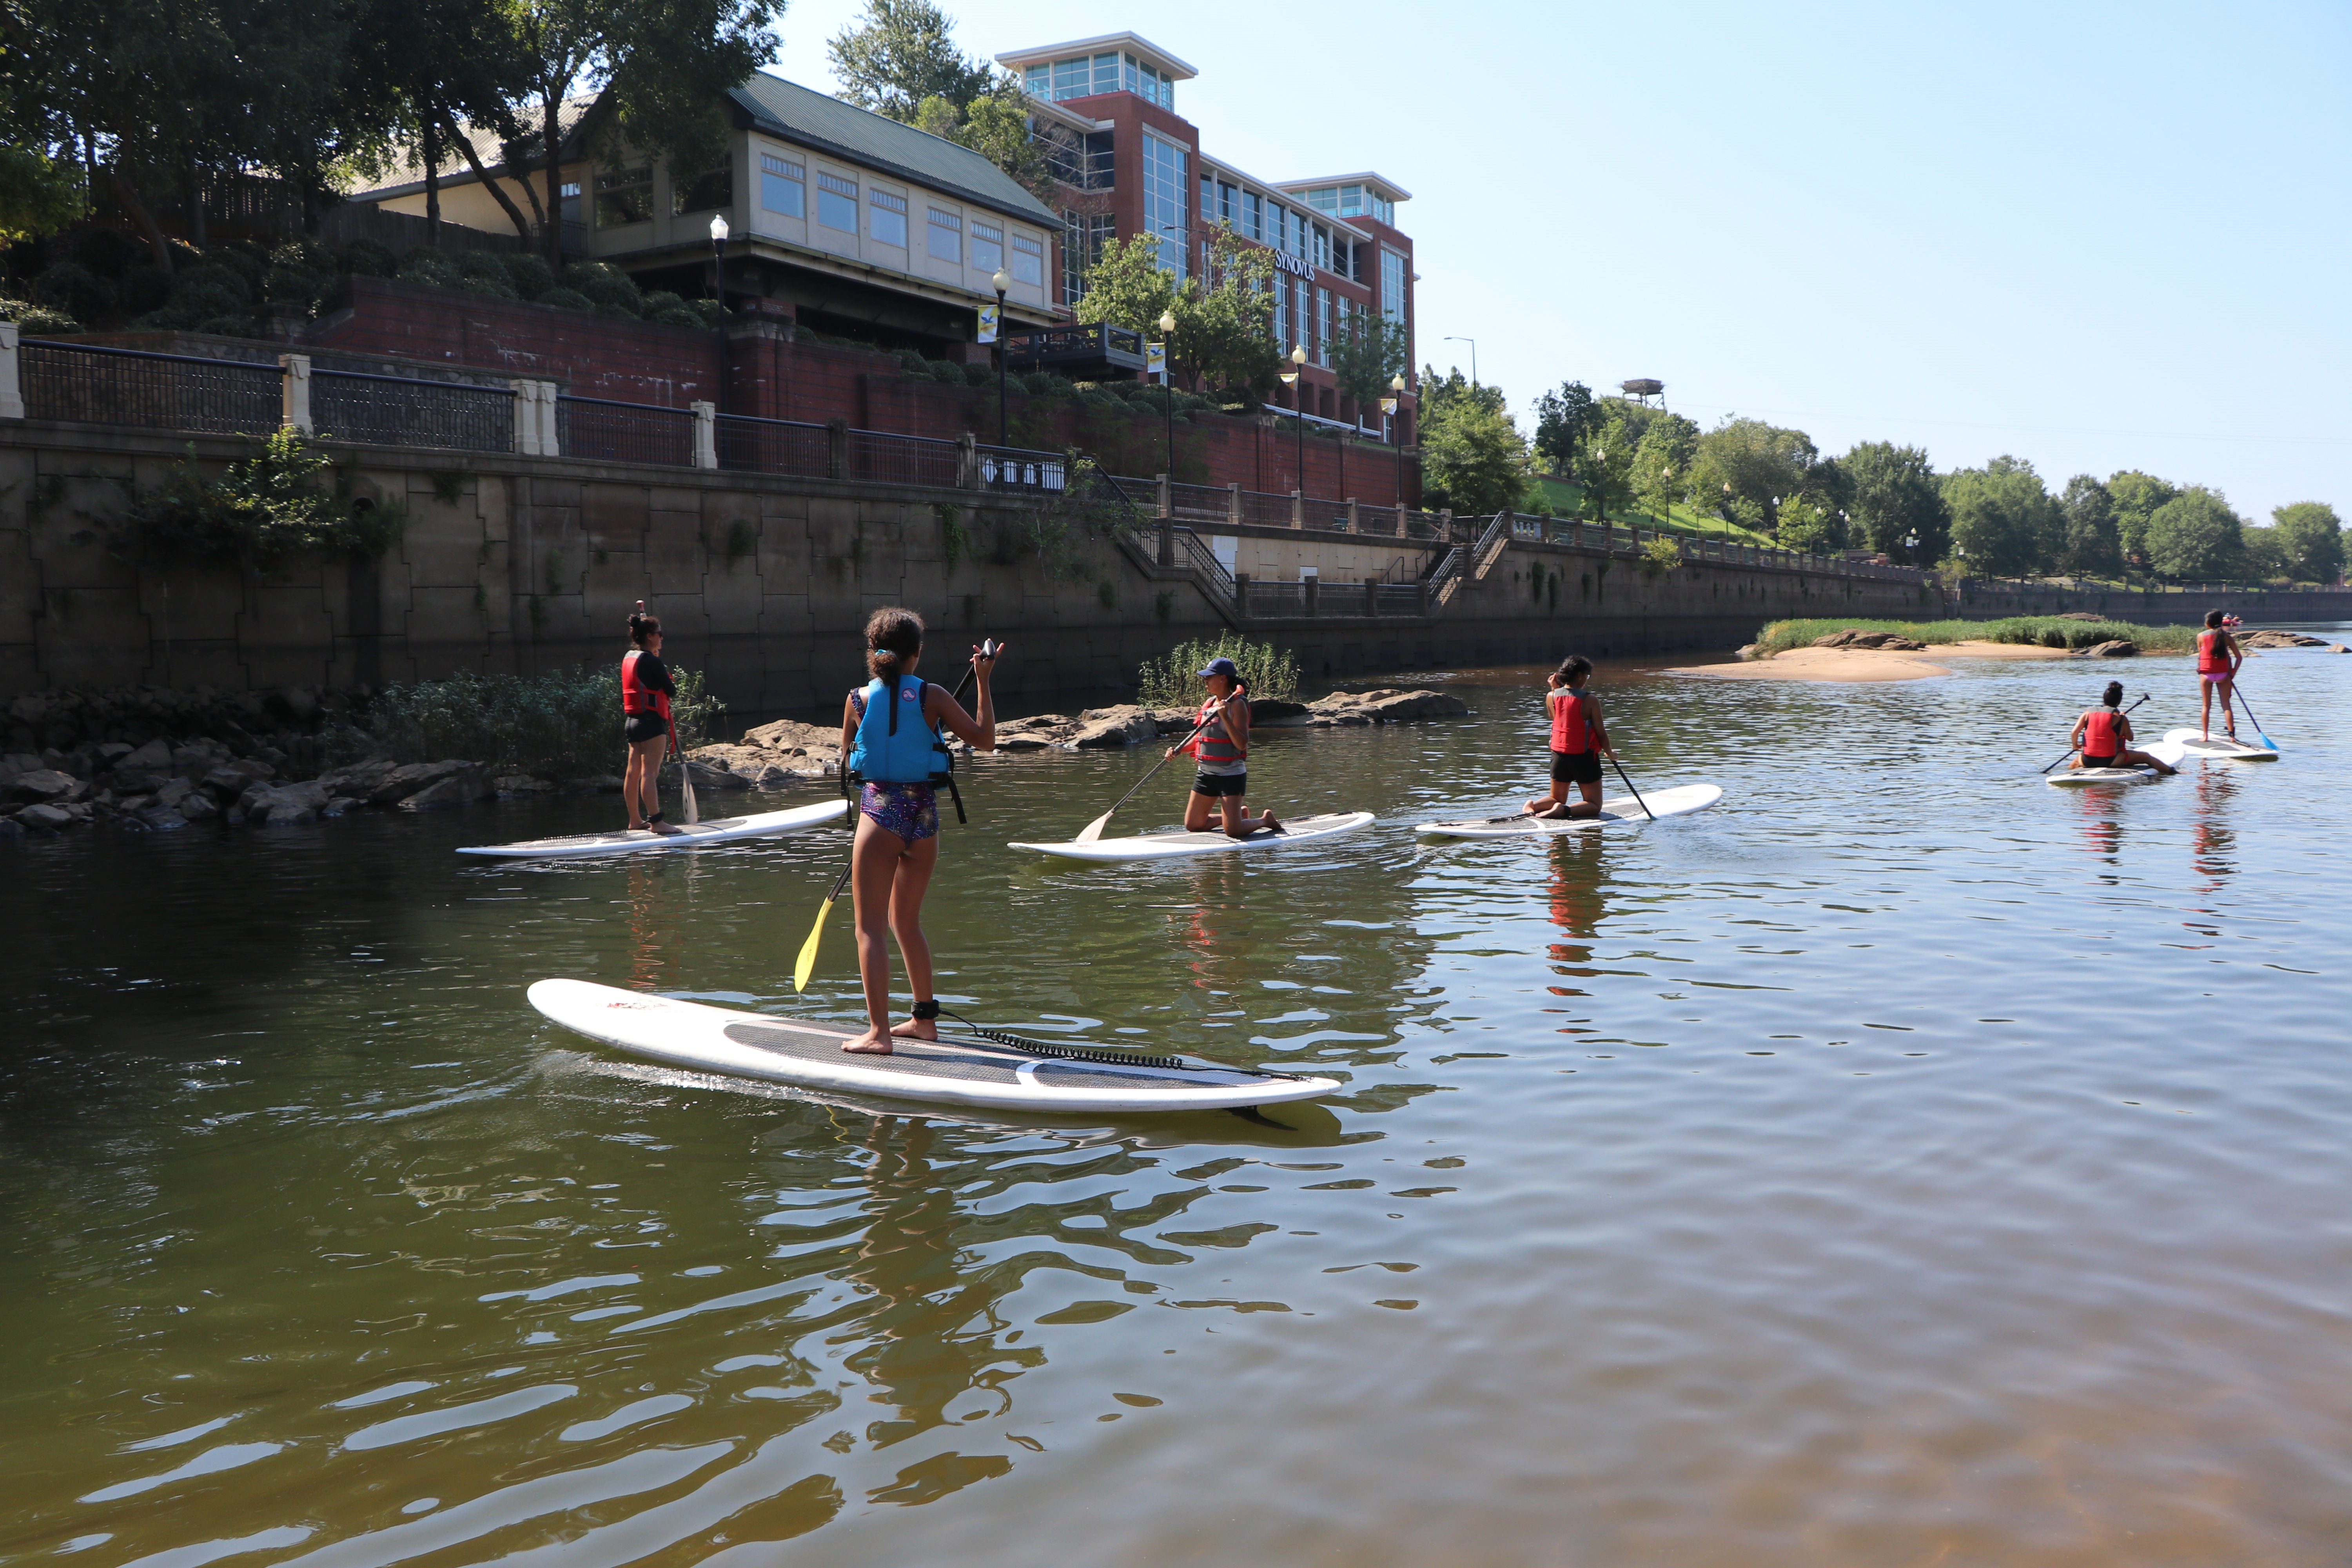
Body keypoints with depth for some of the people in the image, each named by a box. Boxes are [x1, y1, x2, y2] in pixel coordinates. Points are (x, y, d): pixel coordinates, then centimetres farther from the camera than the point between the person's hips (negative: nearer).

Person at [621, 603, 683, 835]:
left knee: (633, 771, 11)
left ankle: (635, 820, 19)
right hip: (651, 722, -10)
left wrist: (642, 614, 39)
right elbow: (672, 691, -12)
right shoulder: (652, 661, -14)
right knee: (650, 772, -12)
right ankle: (656, 822, -14)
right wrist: (670, 684, 13)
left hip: (632, 720, 10)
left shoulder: (629, 657, 11)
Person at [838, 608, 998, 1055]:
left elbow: (848, 763, 10)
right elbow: (985, 740, 1)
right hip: (924, 816, 3)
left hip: (879, 812, -3)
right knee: (906, 922, 20)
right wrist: (983, 682, 7)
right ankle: (925, 1018, 29)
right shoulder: (933, 696, -3)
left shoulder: (859, 700, -2)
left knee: (871, 926, 0)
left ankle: (879, 1031, -9)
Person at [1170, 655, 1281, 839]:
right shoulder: (1209, 703, 8)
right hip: (1206, 773, 8)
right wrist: (1178, 750, 2)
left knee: (1233, 832, -10)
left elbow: (1242, 744, -20)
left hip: (1231, 774, -8)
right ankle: (1240, 814, 28)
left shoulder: (1237, 704, -13)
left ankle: (1265, 819, 20)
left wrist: (1225, 717, -28)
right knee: (1192, 826, 9)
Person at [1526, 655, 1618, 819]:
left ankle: (1534, 805, -9)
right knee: (1594, 805, 9)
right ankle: (1564, 810, -20)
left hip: (1559, 755, 5)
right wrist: (1610, 753, 9)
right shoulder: (1590, 700, -15)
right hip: (1584, 757, -5)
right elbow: (1601, 733, -10)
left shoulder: (1551, 697, -3)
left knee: (1557, 799, 22)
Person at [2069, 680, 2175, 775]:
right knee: (2146, 757, 13)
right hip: (2111, 761, -2)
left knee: (2076, 761, 38)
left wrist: (2075, 746, 13)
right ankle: (2172, 772, 20)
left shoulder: (2088, 713, 3)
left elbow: (2074, 732, -5)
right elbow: (2130, 738, 5)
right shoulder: (2120, 718, -4)